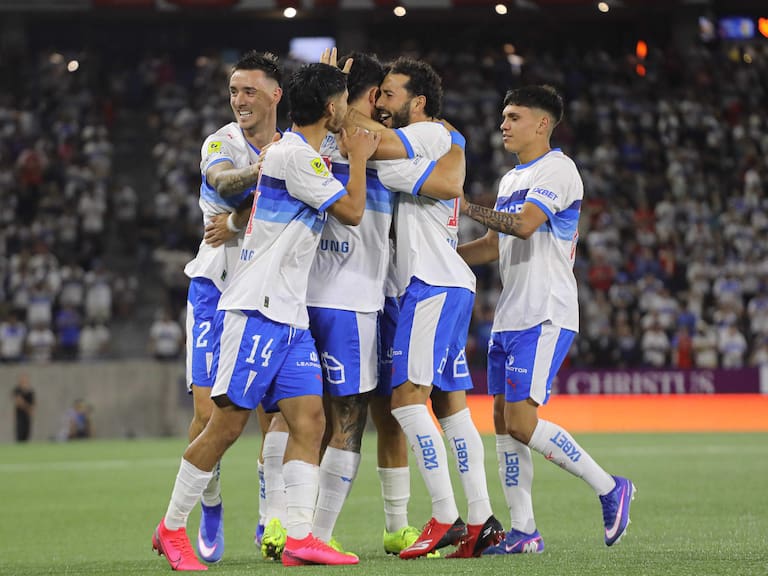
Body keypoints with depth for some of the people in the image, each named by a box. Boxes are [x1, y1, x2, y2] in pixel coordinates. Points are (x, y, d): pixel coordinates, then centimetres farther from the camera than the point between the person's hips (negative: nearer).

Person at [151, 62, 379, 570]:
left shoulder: (304, 154, 18)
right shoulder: (295, 154, -13)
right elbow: (352, 210, -11)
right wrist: (359, 157, 2)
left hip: (290, 316, 10)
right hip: (257, 310, -10)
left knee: (310, 420, -2)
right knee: (228, 424, -7)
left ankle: (300, 537, -7)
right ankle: (172, 529, 4)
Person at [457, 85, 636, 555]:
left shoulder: (557, 169, -9)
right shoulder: (511, 180, 20)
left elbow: (524, 225, -24)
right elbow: (496, 245, 26)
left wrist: (464, 205, -18)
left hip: (546, 317, -9)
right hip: (509, 317, 9)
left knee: (522, 422, -15)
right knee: (504, 421, 6)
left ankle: (610, 489, -2)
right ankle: (523, 530, 9)